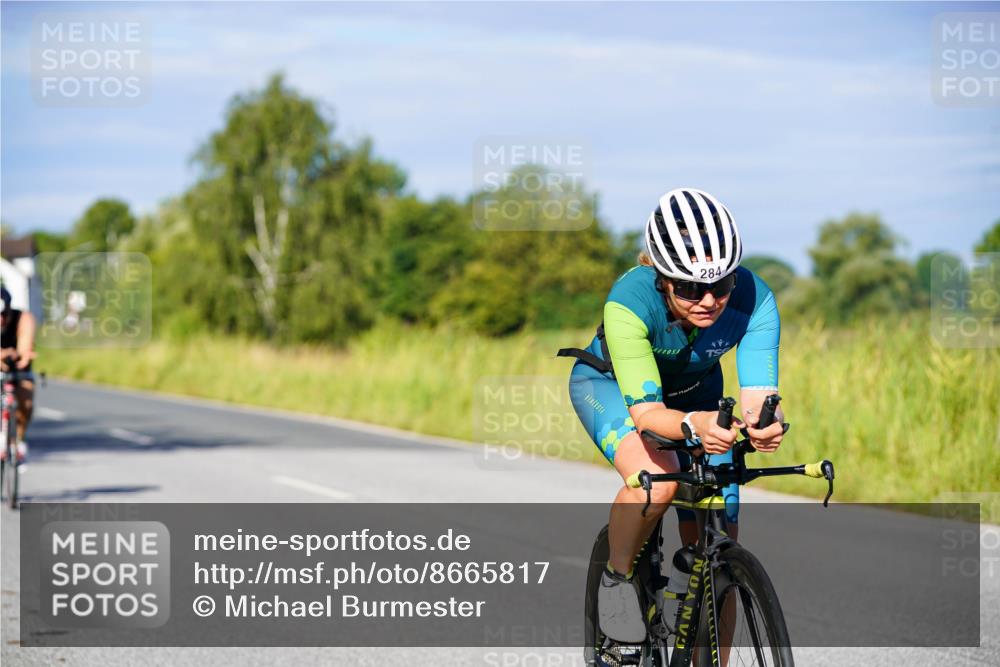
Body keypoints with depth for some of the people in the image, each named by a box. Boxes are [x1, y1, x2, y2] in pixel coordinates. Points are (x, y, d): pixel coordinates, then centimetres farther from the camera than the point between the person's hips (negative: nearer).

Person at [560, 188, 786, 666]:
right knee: (658, 479, -35)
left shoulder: (753, 299, -32)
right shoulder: (630, 300, -39)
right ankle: (617, 582, -9)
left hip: (695, 392, 3)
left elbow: (757, 394, -37)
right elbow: (646, 411, -43)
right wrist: (693, 425, -64)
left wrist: (763, 423, -61)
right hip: (609, 384, -3)